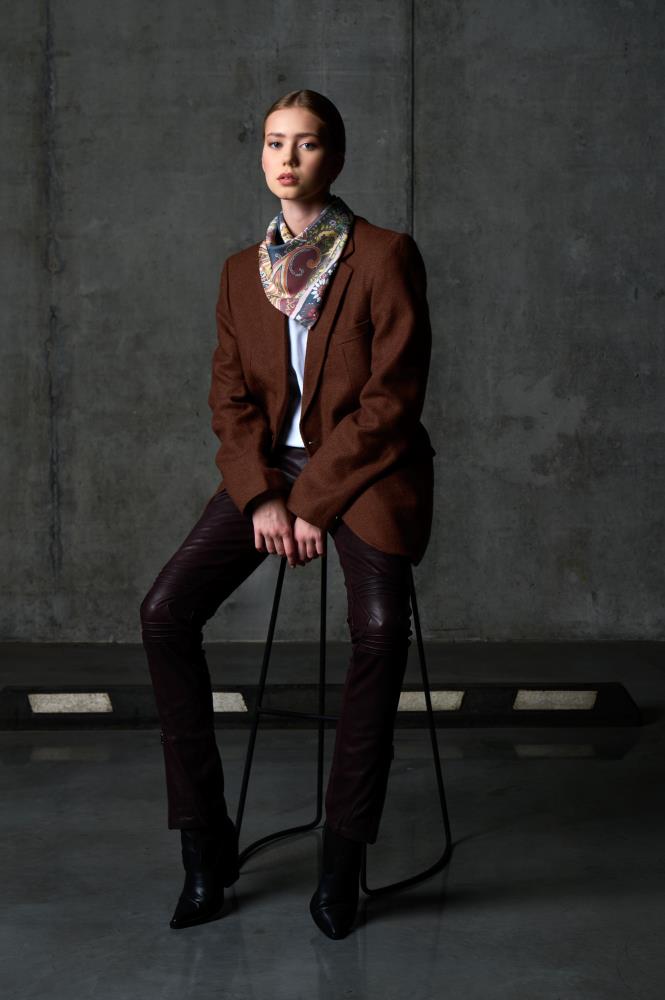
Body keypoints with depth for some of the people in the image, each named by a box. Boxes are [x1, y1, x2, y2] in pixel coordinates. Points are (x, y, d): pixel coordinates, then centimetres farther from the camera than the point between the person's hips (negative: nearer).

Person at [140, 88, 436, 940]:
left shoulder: (387, 256, -5)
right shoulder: (243, 271, 10)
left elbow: (391, 400, -10)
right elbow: (231, 398, 6)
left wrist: (316, 503, -14)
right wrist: (261, 498, -10)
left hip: (364, 470, -4)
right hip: (269, 467, 5)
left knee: (379, 628, -30)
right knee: (164, 612, -15)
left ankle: (344, 850, -13)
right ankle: (205, 840, -4)